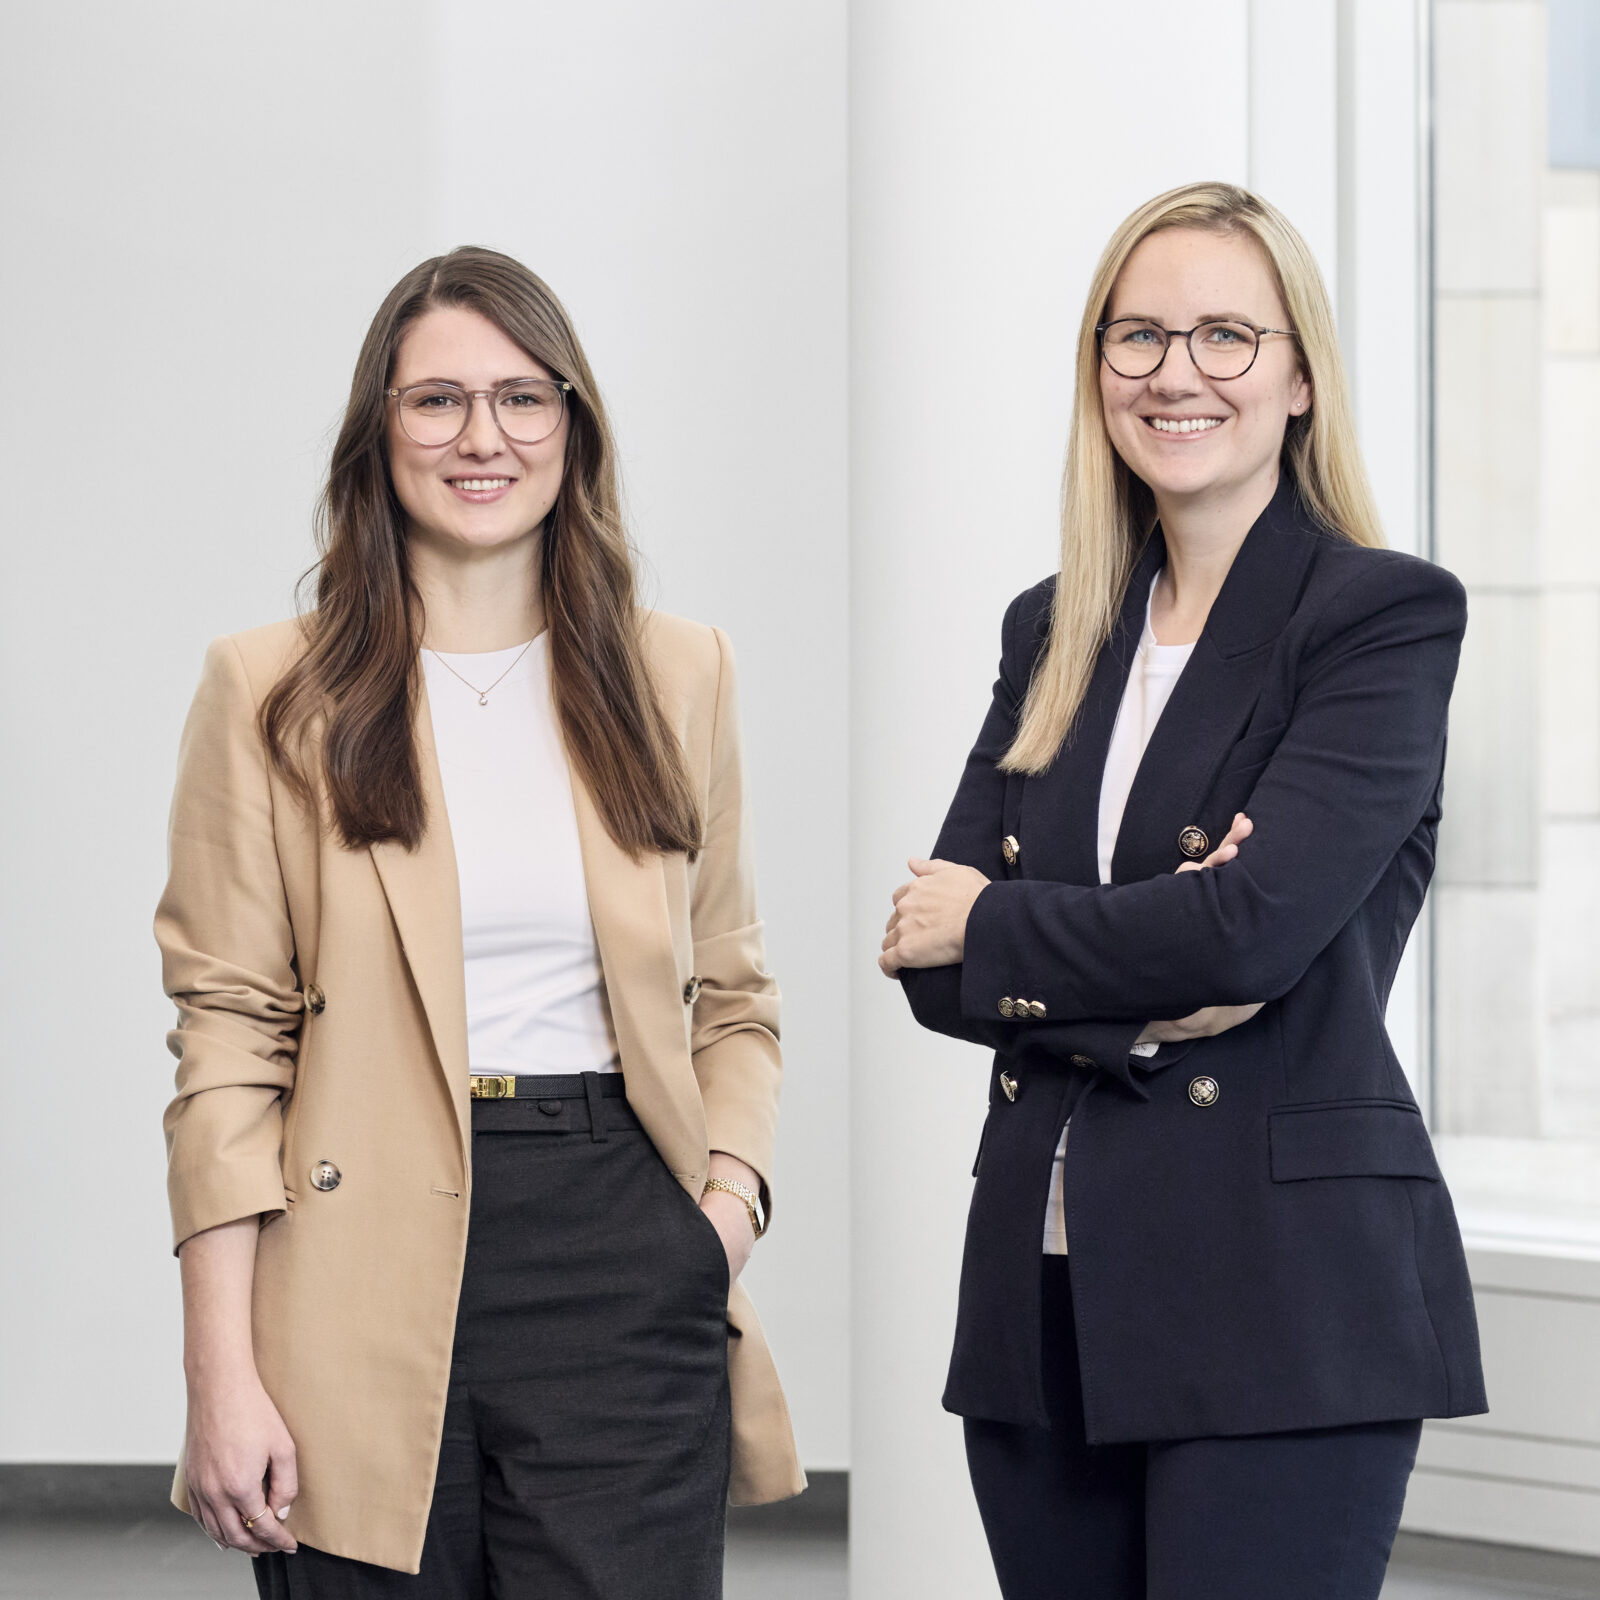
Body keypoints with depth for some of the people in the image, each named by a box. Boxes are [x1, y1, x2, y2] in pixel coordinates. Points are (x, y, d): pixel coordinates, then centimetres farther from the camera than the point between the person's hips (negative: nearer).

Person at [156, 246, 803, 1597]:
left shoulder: (678, 676, 12)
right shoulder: (273, 696, 3)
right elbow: (227, 1040, -1)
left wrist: (734, 1187, -1)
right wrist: (225, 1379, -7)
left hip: (626, 1265, 2)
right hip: (370, 1270, -1)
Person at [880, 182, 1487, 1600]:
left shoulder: (1388, 616, -4)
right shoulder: (1054, 634, 14)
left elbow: (1256, 928, -17)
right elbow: (929, 954, 6)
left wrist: (990, 924, -4)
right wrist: (1139, 1004, -12)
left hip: (1284, 1306, -6)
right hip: (1047, 1301, 6)